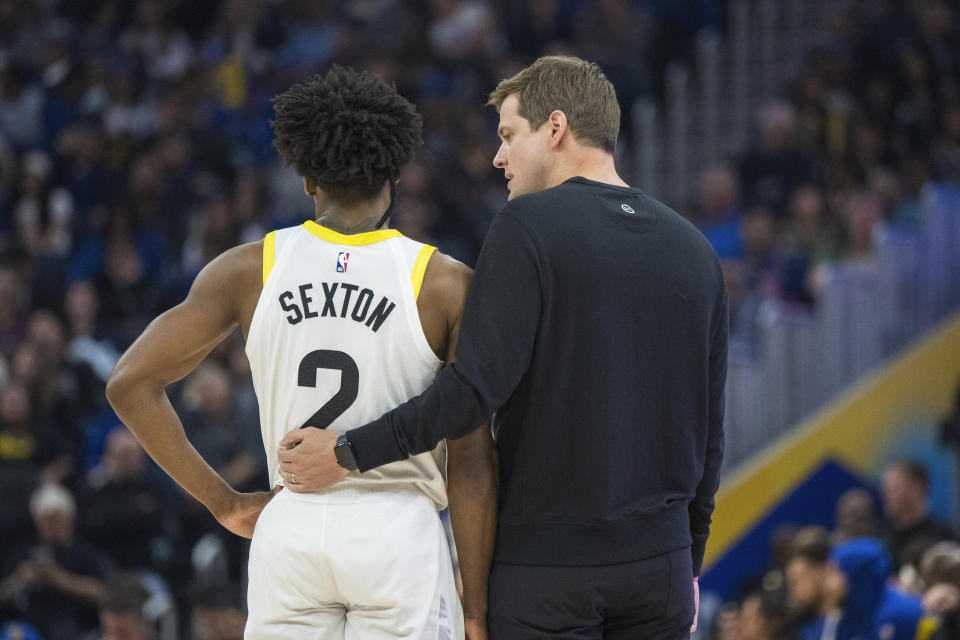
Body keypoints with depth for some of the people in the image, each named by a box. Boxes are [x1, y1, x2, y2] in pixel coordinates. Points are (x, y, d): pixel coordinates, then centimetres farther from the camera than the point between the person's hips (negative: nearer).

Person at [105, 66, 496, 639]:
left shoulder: (250, 270, 3)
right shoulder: (446, 284, -3)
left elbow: (131, 384, 2)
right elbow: (471, 462, -5)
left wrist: (224, 502, 7)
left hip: (288, 533, 2)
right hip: (399, 533, -2)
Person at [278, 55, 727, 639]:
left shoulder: (529, 225, -9)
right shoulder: (694, 248, 10)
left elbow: (478, 385, -17)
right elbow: (708, 428, 14)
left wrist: (350, 452, -9)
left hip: (548, 564, -5)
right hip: (660, 563, 5)